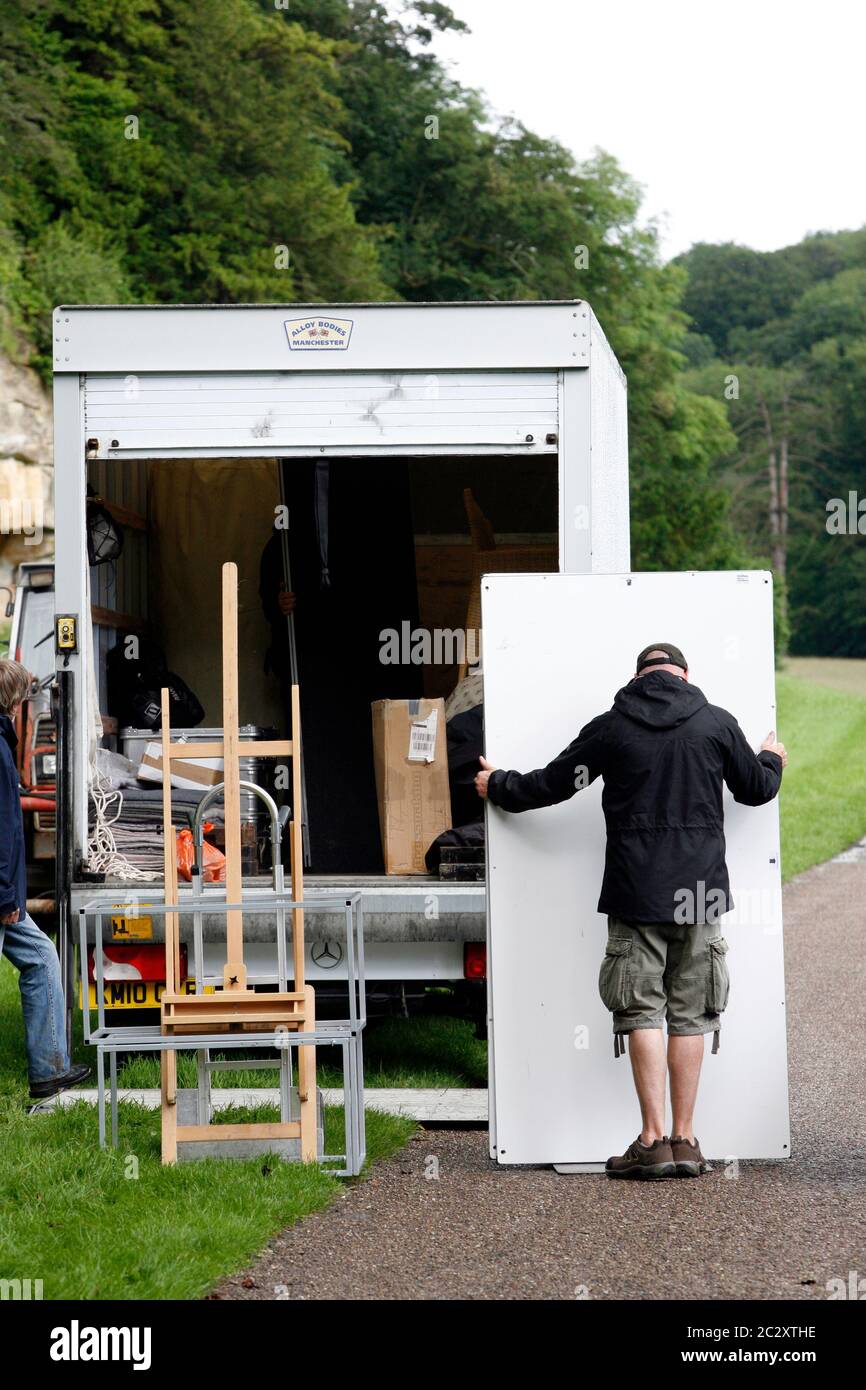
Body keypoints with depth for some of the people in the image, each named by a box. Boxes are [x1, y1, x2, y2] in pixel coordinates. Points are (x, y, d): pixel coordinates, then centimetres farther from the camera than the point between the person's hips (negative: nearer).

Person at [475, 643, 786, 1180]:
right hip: (700, 893, 1)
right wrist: (772, 760, 38)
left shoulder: (611, 727, 0)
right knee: (689, 1014, 6)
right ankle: (684, 1141, 5)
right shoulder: (717, 723, 3)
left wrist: (498, 786, 27)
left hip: (635, 894, -1)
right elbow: (756, 789, 14)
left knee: (643, 1013, 1)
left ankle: (654, 1138, -5)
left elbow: (551, 783, 7)